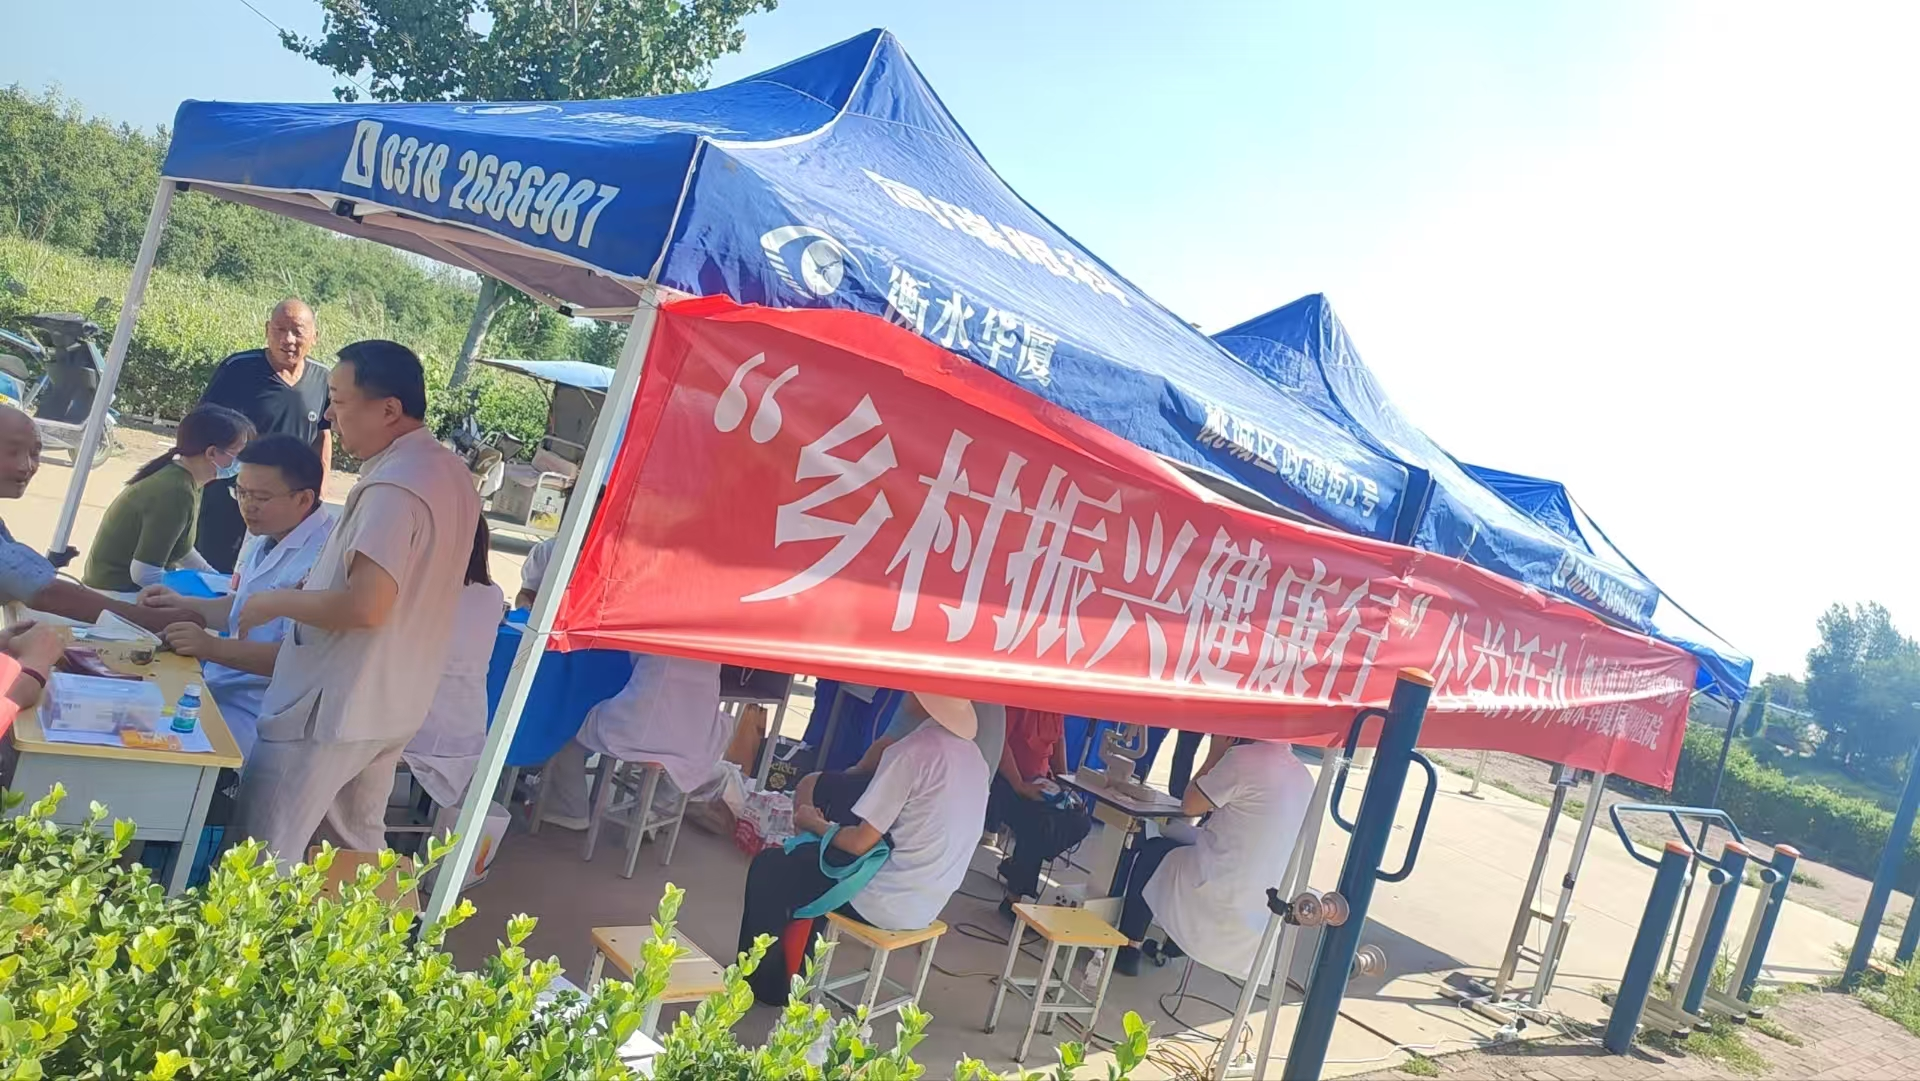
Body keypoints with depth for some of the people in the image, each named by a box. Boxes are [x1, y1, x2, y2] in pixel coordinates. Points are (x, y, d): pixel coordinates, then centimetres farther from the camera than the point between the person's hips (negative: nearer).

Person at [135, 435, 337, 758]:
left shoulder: (322, 557, -24)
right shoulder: (268, 539, 10)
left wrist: (213, 647, -30)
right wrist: (182, 604, 12)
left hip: (253, 711, -10)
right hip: (219, 682, 10)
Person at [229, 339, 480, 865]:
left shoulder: (393, 486, -23)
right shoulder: (452, 472, 6)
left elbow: (365, 605, -31)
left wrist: (274, 602, -15)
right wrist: (313, 582, 16)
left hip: (331, 707, -9)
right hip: (394, 703, 10)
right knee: (359, 849, 22)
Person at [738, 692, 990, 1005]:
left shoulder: (914, 751, -21)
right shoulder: (975, 758, 3)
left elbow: (861, 843, -19)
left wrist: (813, 823, 1)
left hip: (886, 903, -8)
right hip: (927, 906, 8)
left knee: (769, 867, 11)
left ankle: (761, 980, 22)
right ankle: (791, 970, 32)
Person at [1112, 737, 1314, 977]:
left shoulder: (1245, 758, -19)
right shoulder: (1303, 777, 4)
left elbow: (1189, 805, -7)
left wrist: (1214, 755, 2)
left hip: (1218, 897, -7)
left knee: (1152, 851, 20)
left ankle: (1128, 948, 23)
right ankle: (1170, 946, 35)